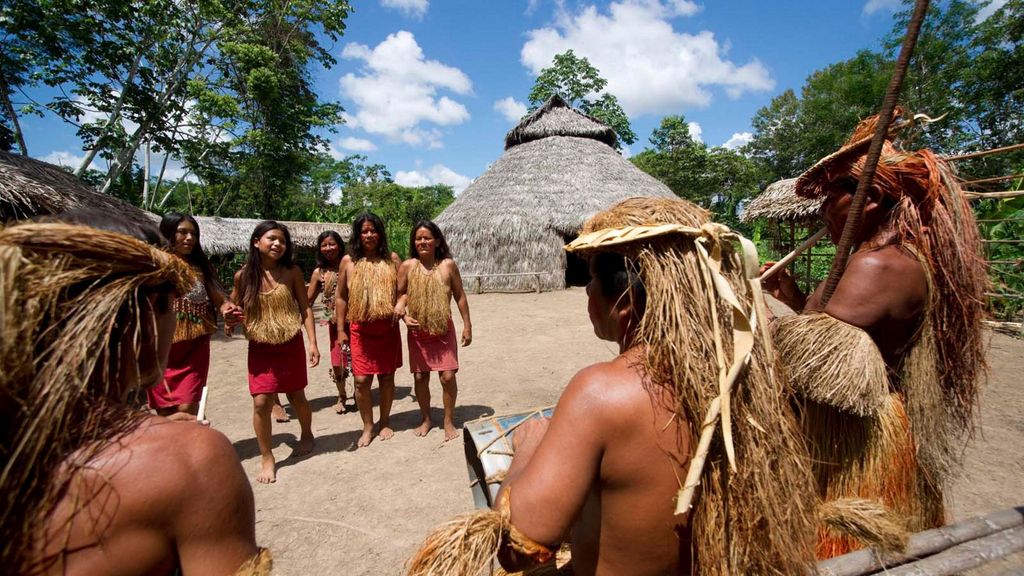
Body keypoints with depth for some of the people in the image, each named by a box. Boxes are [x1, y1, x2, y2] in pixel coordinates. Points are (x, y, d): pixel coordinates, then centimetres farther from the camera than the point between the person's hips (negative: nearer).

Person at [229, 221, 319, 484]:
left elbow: (305, 308, -5)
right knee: (261, 402, -3)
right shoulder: (243, 275, -4)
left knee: (296, 396, 12)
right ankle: (267, 459, 16)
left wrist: (313, 342, -10)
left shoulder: (292, 272, -7)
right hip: (260, 347, 1)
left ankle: (307, 434, 41)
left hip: (290, 344, -1)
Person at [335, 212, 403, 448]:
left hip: (387, 327, 1)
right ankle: (367, 427, 21)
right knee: (361, 380, 0)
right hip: (360, 328, 0)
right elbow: (341, 297, 6)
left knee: (387, 376, 9)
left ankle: (385, 423, 29)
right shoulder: (348, 260, 2)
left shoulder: (392, 259, 3)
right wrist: (340, 329, 4)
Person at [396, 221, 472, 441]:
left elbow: (460, 296, 1)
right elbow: (400, 294, 4)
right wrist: (404, 315, -15)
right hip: (417, 332, 1)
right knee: (420, 377, 10)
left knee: (448, 376, -3)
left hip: (444, 330, -1)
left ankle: (449, 421, 18)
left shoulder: (448, 265, -5)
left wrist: (467, 326, 0)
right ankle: (426, 419, 31)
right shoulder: (407, 266, -3)